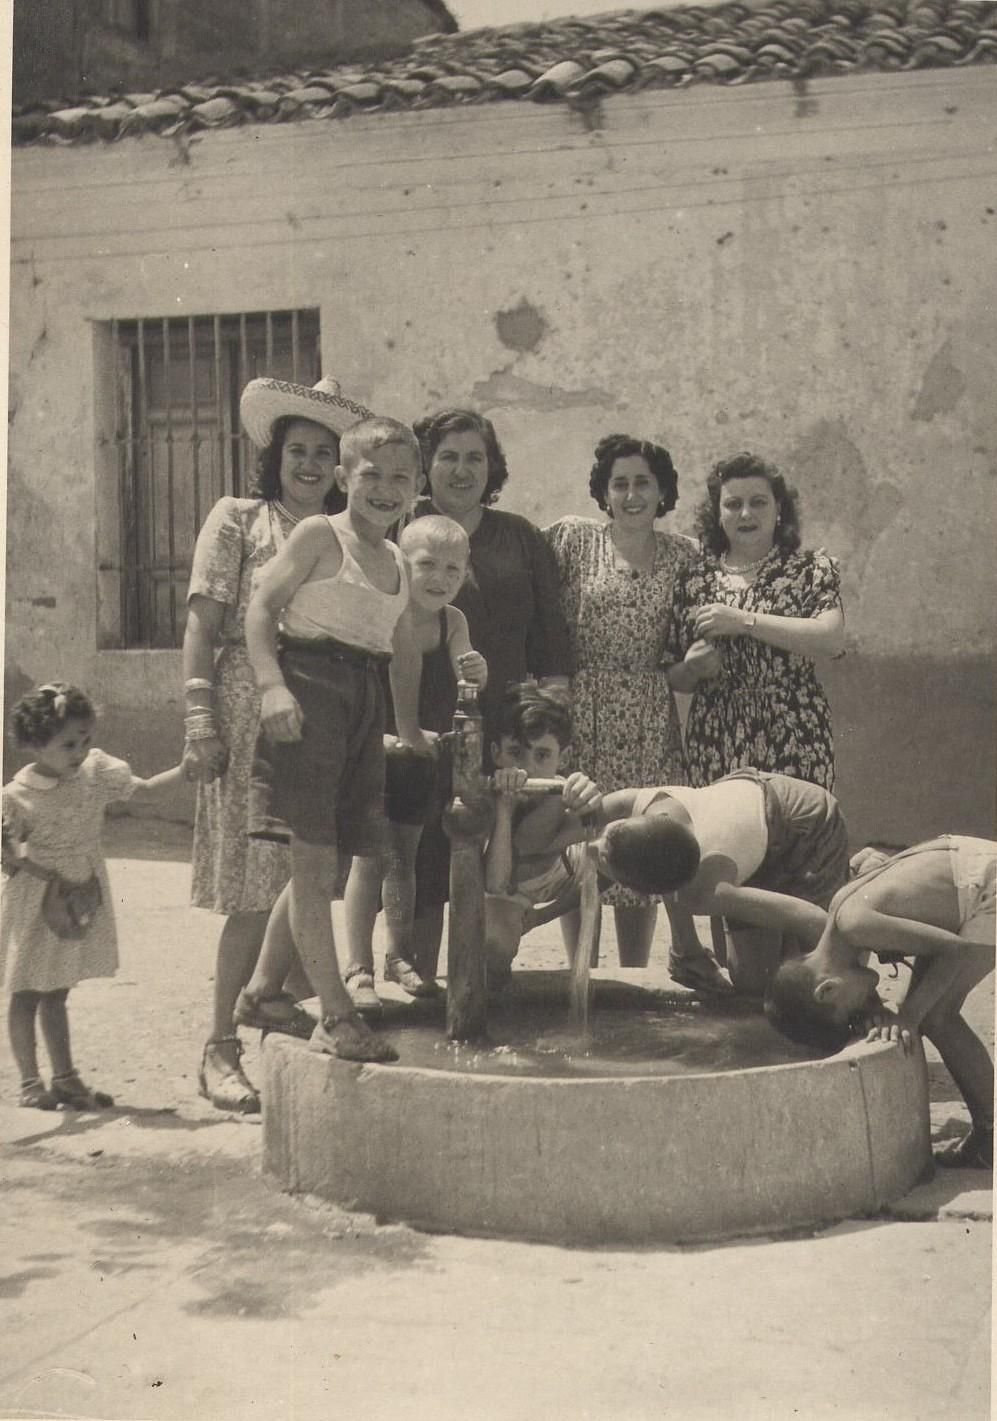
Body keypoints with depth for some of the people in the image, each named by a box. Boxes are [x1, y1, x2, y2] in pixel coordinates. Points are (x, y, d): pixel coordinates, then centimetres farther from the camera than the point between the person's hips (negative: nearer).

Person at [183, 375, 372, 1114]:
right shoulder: (238, 519, 5)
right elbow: (203, 623, -2)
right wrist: (200, 718, -11)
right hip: (254, 709, -4)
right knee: (255, 891, -6)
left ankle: (291, 1008, 19)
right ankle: (221, 1049, 1)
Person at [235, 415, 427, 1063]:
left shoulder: (397, 563, 19)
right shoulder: (321, 534, -2)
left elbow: (406, 649, 28)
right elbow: (262, 603, -10)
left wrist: (409, 727, 29)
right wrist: (272, 685, -23)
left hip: (366, 702, 8)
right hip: (310, 687, -8)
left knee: (327, 860, 10)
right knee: (314, 858, -7)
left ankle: (263, 991, 24)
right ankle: (337, 1016, -7)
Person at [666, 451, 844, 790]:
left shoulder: (811, 569, 4)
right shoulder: (693, 578, 10)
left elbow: (832, 639, -14)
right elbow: (674, 678, 14)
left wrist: (744, 621, -15)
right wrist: (692, 669, -8)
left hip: (793, 746, -2)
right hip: (714, 746, 2)